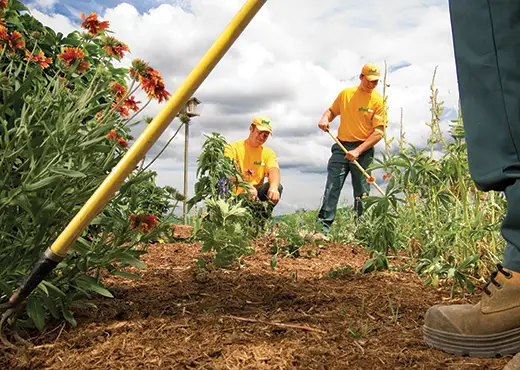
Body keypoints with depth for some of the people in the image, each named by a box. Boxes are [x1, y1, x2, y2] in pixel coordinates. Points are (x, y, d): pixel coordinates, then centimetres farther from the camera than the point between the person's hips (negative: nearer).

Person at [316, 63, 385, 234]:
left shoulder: (378, 101, -2)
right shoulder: (345, 93, 8)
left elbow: (379, 132, -9)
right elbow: (332, 110, 23)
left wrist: (358, 151, -18)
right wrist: (325, 118, -2)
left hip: (364, 150, -2)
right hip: (341, 146, 2)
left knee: (362, 192, 2)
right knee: (332, 186, -8)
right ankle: (323, 226, -9)